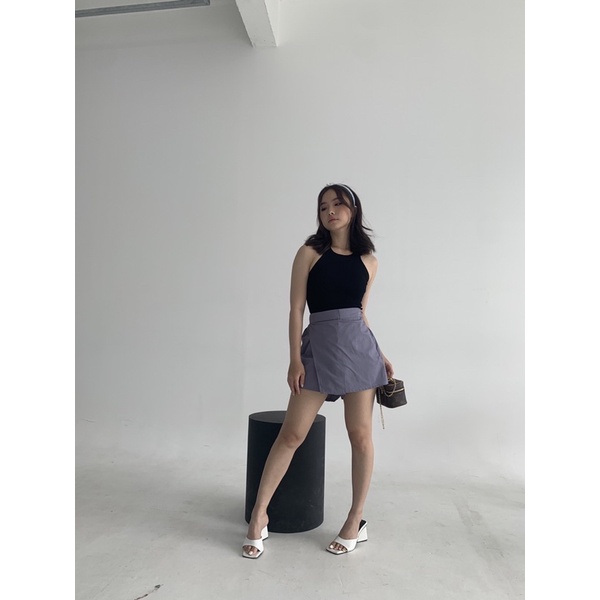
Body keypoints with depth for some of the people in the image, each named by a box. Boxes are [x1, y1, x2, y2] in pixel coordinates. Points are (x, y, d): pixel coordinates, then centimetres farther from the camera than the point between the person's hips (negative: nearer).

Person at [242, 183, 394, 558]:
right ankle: (260, 514, 15)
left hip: (359, 345, 3)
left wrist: (380, 356, 13)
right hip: (318, 346, -2)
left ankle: (356, 521, 22)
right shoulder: (310, 253, 2)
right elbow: (296, 309, -1)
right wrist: (295, 358, -8)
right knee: (292, 434, -1)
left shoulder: (368, 260, 11)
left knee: (361, 435, 5)